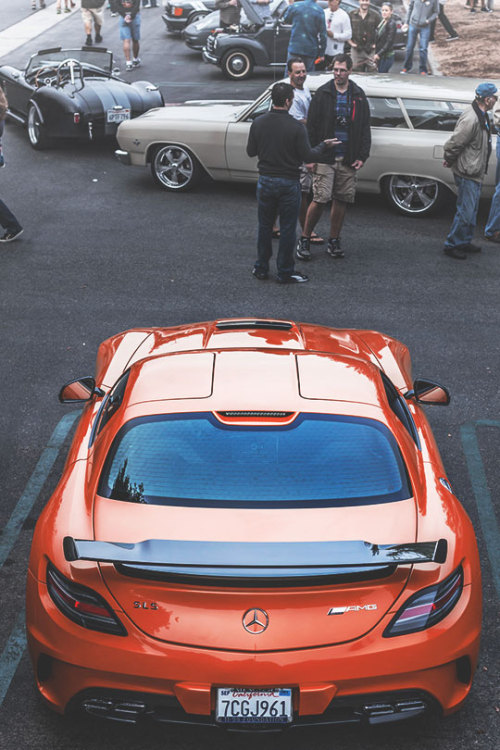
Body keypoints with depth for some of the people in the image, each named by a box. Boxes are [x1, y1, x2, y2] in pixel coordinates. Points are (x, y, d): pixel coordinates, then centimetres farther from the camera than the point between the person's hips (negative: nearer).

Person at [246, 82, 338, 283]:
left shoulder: (258, 123, -4)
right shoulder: (296, 127, -15)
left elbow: (250, 151, 4)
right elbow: (307, 156, -12)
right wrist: (324, 146, 4)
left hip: (265, 181, 3)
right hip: (289, 183, -3)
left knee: (265, 226, 16)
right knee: (287, 229, 7)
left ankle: (261, 269, 22)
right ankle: (285, 272, 14)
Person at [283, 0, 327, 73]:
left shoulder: (294, 6, -1)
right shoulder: (319, 10, -3)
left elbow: (286, 20, 19)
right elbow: (323, 34, -3)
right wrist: (321, 54, 3)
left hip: (294, 48, 0)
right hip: (311, 50, 0)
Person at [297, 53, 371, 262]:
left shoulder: (358, 96, 9)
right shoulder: (322, 93, 1)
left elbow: (365, 128, 12)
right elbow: (311, 126, 0)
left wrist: (362, 156, 3)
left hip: (348, 159, 3)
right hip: (325, 157, -3)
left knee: (341, 200, 6)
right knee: (319, 200, -10)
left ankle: (334, 241, 18)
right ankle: (304, 240, 4)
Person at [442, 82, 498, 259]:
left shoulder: (481, 116, 10)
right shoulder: (470, 119, -24)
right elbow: (453, 143, -21)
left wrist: (450, 160, 15)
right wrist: (449, 160, -6)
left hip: (474, 173, 10)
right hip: (467, 173, -10)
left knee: (471, 211, 18)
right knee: (465, 211, -5)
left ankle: (464, 242, 30)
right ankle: (451, 245, 6)